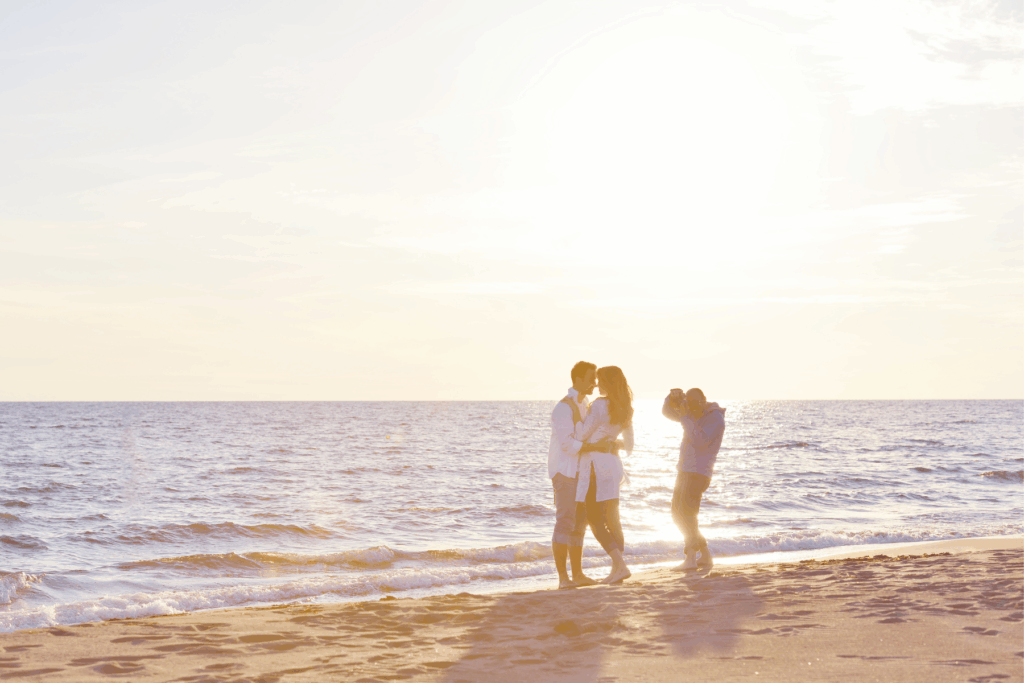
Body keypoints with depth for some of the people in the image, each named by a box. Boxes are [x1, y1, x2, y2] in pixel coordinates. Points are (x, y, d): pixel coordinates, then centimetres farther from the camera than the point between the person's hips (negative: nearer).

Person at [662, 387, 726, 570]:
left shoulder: (715, 418, -12)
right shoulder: (692, 414, 13)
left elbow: (701, 441, -23)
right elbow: (667, 412, 15)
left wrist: (685, 418, -23)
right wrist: (672, 397, -5)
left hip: (698, 473, -9)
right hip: (685, 471, 9)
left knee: (685, 512, -19)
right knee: (678, 515, 11)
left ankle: (690, 558, -20)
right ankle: (705, 555, 18)